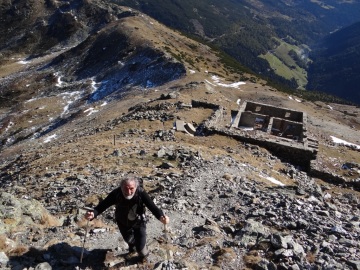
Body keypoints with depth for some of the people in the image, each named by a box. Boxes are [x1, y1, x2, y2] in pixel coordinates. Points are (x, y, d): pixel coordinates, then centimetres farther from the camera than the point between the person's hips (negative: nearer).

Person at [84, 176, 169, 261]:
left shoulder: (141, 193, -35)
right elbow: (103, 205, -37)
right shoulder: (116, 194, -32)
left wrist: (161, 216, -62)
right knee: (128, 239, 28)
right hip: (123, 223, 3)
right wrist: (93, 213, -57)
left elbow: (152, 206, -43)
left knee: (140, 246, 1)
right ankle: (132, 250, 66)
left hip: (138, 223, -2)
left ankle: (143, 256, 41)